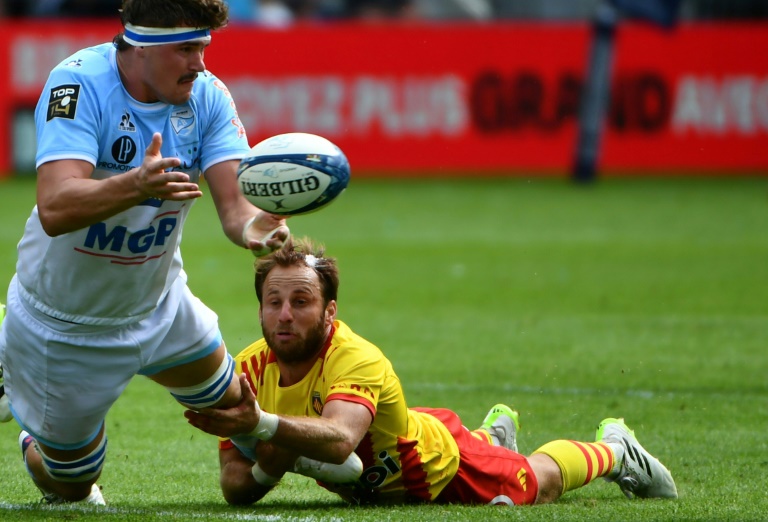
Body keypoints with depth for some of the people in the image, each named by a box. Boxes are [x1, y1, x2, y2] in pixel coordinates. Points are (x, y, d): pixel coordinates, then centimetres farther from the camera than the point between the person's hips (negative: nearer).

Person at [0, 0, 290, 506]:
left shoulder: (207, 95, -14)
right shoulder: (78, 84, -30)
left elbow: (235, 200, -25)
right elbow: (55, 209, -42)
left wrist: (255, 226, -49)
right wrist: (136, 185, -60)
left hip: (159, 308, 5)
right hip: (66, 325, -5)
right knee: (72, 487, 9)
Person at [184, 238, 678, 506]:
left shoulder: (359, 360, -46)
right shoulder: (249, 370, -29)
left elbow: (340, 438, -67)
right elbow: (235, 490, -25)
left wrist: (262, 424, -83)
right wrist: (267, 467, -47)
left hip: (443, 466, -6)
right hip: (374, 487, 6)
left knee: (538, 484, 22)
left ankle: (614, 449, 51)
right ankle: (494, 433, 67)